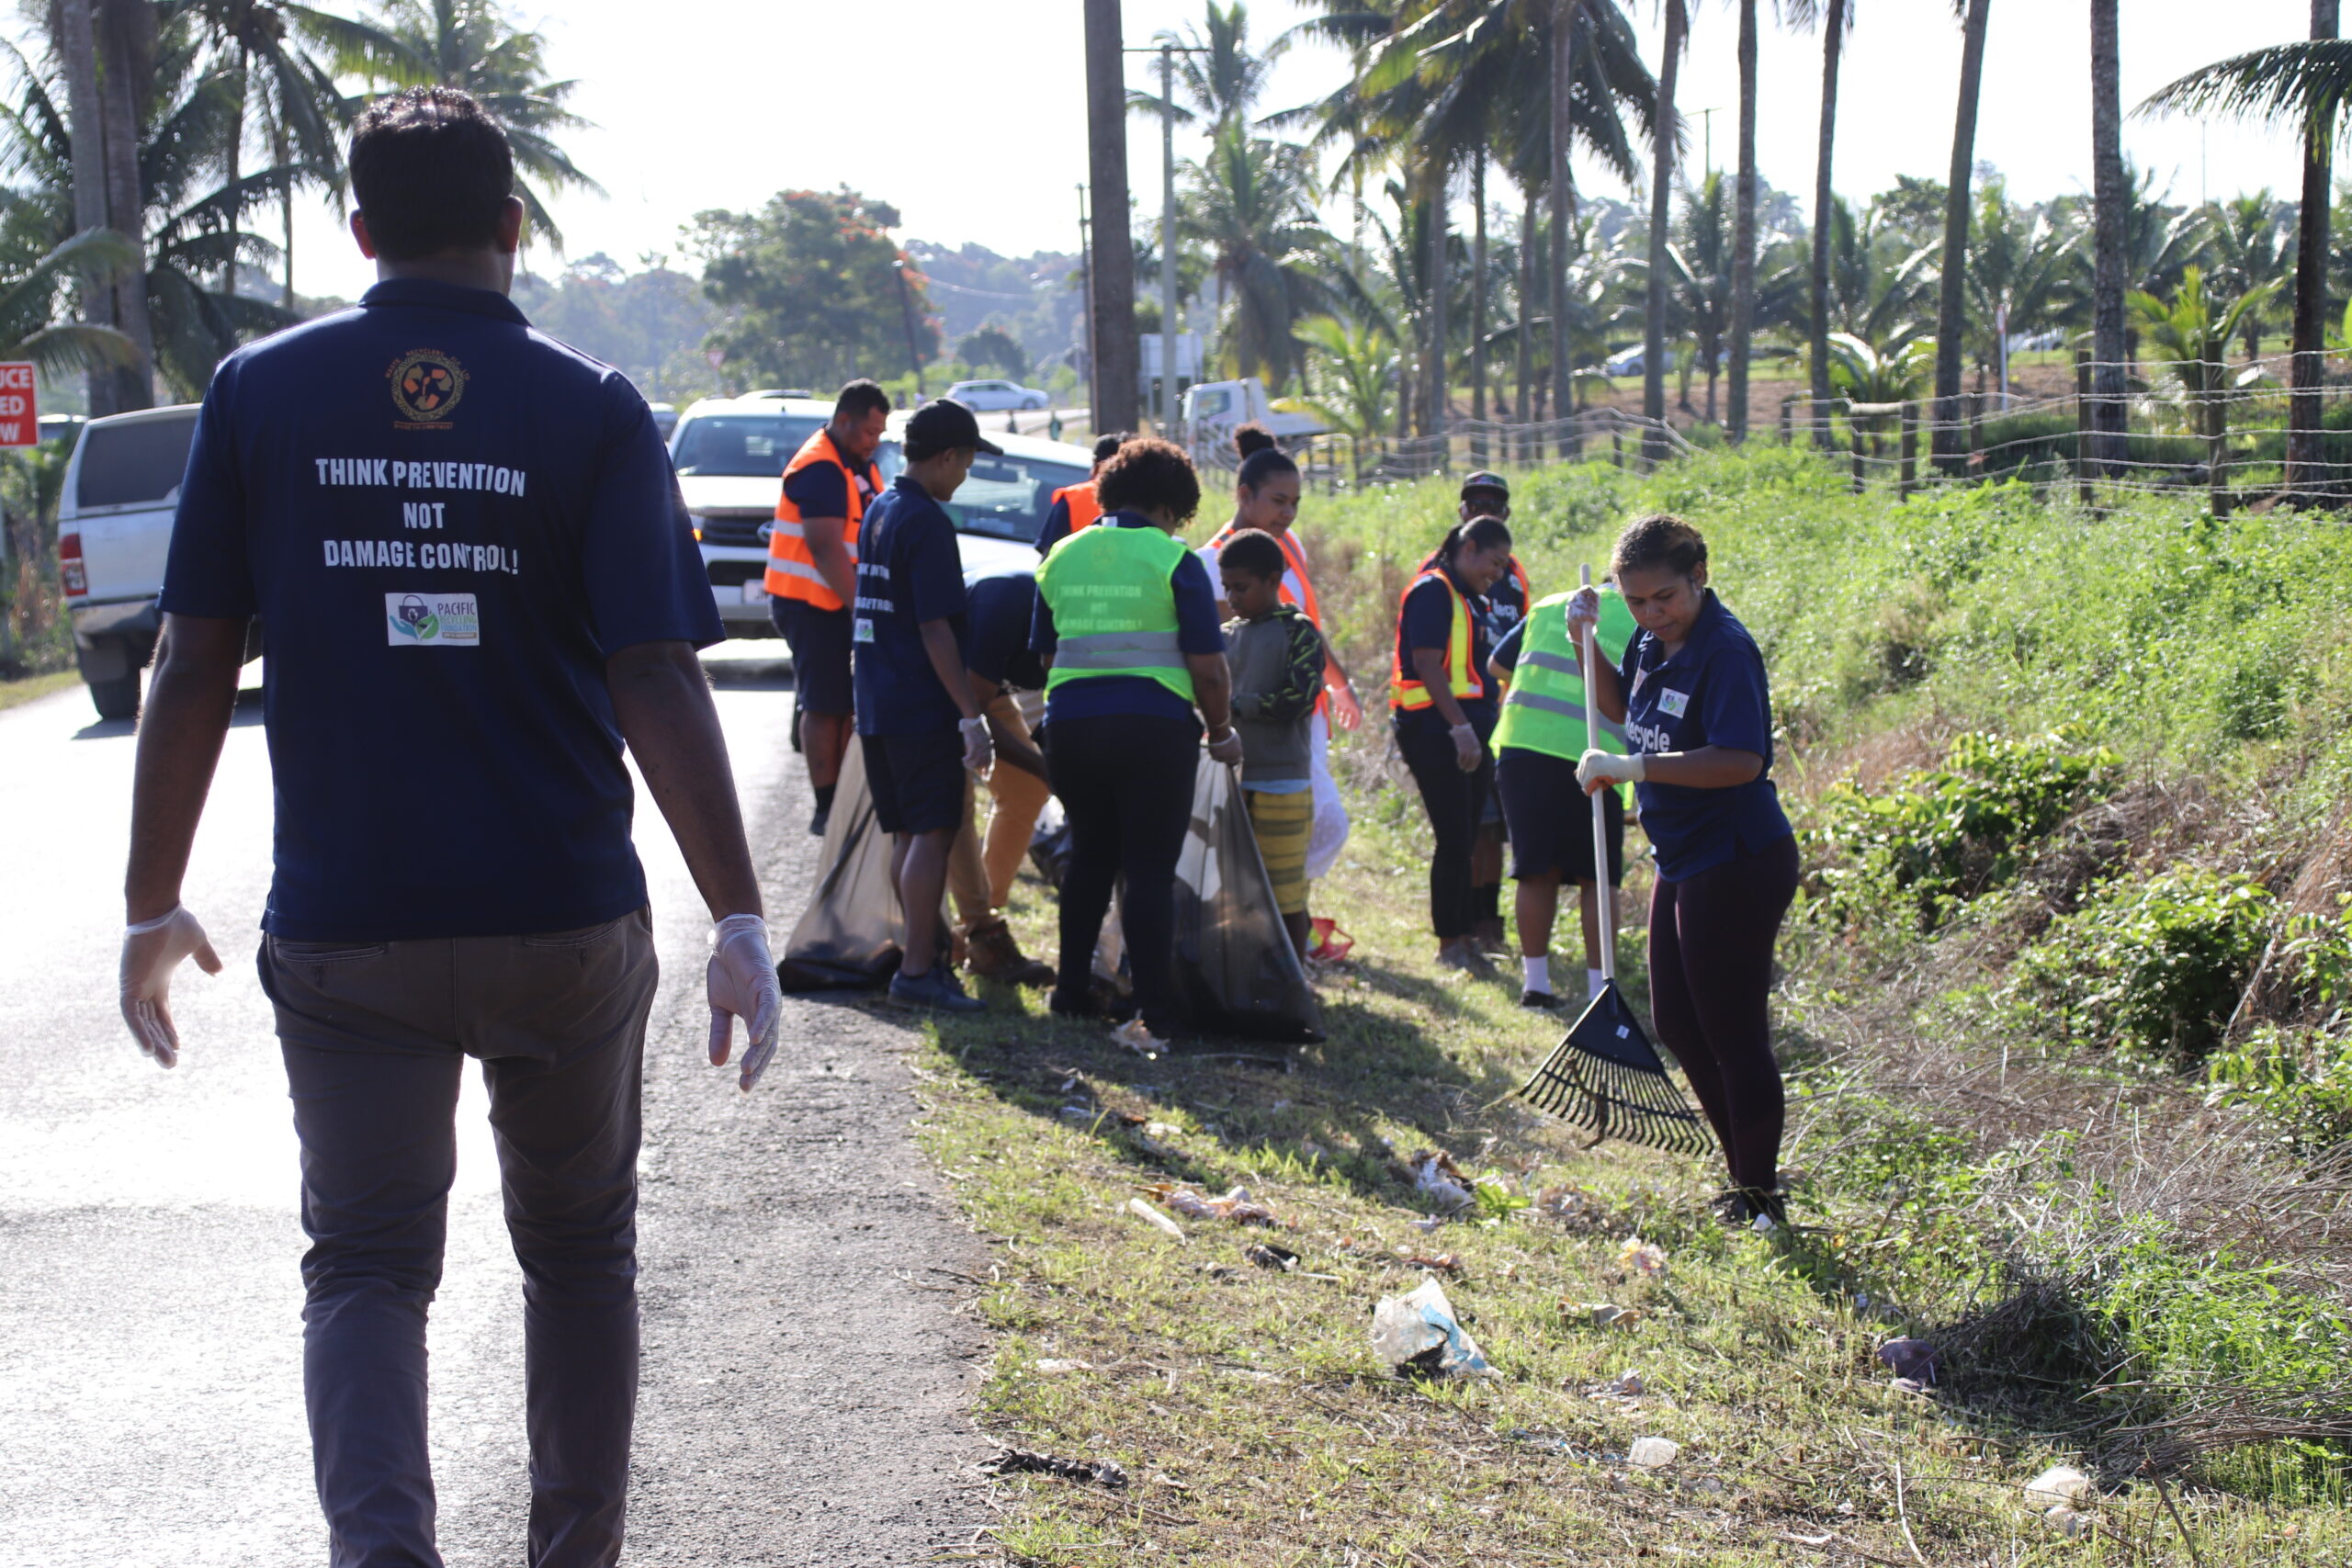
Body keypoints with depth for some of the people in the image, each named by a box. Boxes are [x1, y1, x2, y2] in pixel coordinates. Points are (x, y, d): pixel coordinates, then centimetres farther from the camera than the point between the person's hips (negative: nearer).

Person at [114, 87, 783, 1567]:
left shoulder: (262, 392, -1)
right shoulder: (592, 409, -4)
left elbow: (194, 668, -1)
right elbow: (658, 683, -11)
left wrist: (155, 904, 7)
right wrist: (741, 920, -10)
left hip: (344, 931, 0)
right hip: (566, 919, 0)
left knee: (367, 1264, 7)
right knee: (579, 1248, 18)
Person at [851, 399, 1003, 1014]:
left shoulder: (879, 511, 14)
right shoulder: (926, 521, -14)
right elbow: (935, 628, -19)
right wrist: (971, 716, -19)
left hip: (877, 705, 9)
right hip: (923, 709, -9)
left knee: (907, 835, 12)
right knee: (932, 834, -7)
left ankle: (927, 953, 17)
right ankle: (917, 970, -8)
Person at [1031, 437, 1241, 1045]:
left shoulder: (1061, 557, 12)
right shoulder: (1174, 561, -5)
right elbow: (1207, 665, -7)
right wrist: (1222, 732, 7)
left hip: (1070, 723, 5)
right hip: (1153, 726, -5)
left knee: (1090, 857, 20)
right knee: (1151, 868, -1)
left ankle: (1070, 990, 23)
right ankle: (1153, 1010, -3)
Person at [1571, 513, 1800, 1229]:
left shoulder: (1725, 649, -21)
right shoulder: (1655, 643, 6)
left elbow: (1741, 760, -33)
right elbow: (1622, 707, 26)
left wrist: (1630, 767, -31)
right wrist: (1585, 641, 10)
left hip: (1737, 866, -10)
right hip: (1683, 862, 10)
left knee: (1733, 1035, -2)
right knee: (1676, 1023, 18)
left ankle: (1759, 1201, 9)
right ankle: (1745, 1174, 31)